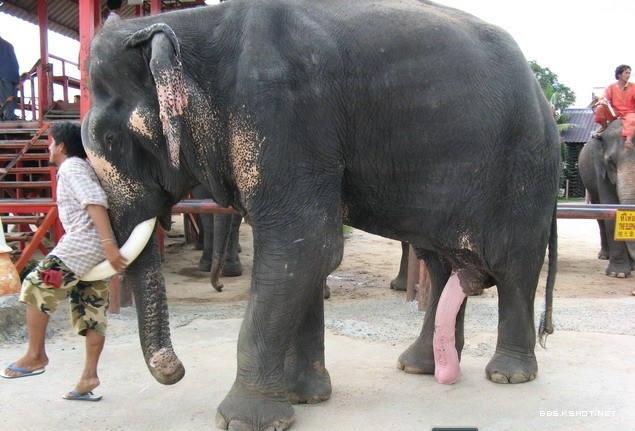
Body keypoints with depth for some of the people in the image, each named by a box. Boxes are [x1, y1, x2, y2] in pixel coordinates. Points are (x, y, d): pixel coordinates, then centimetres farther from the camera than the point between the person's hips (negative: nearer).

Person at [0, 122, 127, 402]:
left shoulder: (71, 167, -5)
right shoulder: (81, 167, 24)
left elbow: (95, 202, -19)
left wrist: (108, 244, -28)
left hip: (81, 243, -10)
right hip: (97, 250, 10)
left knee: (35, 289, 2)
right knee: (92, 312, 8)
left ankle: (35, 356, 12)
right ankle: (89, 377, 13)